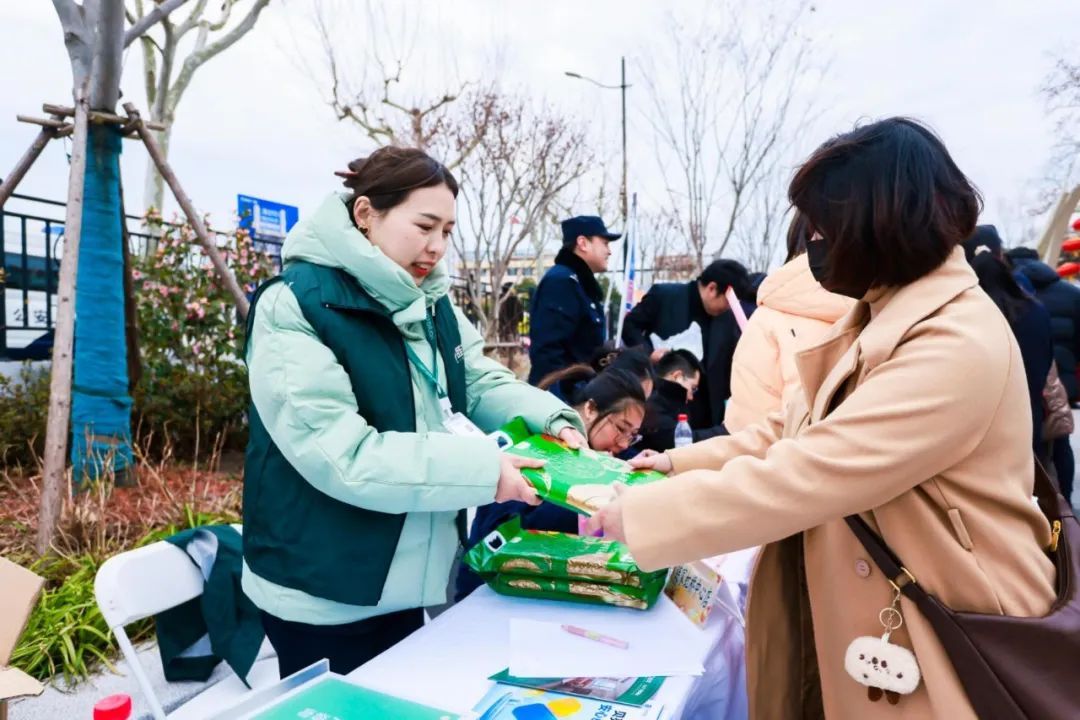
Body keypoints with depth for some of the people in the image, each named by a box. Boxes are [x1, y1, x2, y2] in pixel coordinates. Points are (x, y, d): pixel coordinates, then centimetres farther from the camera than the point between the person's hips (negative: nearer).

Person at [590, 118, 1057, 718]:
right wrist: (680, 462, 2)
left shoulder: (957, 348, -26)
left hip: (943, 650, -8)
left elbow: (800, 475, -31)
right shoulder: (887, 319, 8)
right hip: (866, 617, 9)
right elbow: (799, 432, 8)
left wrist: (639, 515, -24)